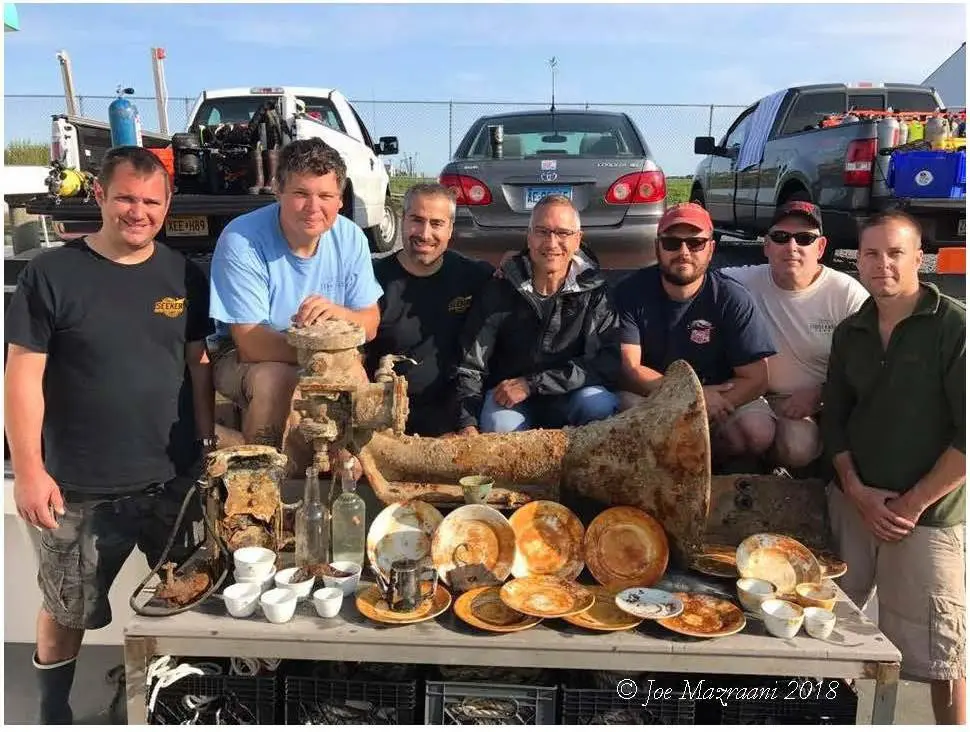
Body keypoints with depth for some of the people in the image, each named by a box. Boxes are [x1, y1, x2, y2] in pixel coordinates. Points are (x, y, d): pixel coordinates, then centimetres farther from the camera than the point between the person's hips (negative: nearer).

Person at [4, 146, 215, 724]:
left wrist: (214, 445, 4)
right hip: (79, 488, -3)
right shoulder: (52, 274, -9)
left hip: (172, 478, 3)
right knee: (67, 612, 15)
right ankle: (53, 713, 40)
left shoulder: (183, 275, 1)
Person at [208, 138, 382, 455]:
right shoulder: (241, 240, -21)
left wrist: (338, 313, -29)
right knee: (274, 379, -34)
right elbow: (250, 343, -24)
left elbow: (370, 325, -5)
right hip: (244, 357, -3)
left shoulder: (351, 238, -7)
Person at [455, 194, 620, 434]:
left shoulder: (595, 291, -7)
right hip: (506, 398, -1)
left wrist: (533, 384, -22)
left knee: (597, 403, -30)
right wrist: (468, 424, -20)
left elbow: (608, 362, -17)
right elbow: (471, 367, -4)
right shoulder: (499, 290, -5)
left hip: (569, 398, 1)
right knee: (500, 426, -33)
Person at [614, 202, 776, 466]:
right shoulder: (631, 291, -10)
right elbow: (627, 368, -17)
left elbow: (755, 379, -13)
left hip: (719, 393, 1)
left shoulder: (732, 298, -11)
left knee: (757, 432, -26)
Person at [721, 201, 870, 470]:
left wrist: (818, 393, -14)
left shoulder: (849, 294, -5)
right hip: (768, 398, -1)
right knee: (798, 442, -33)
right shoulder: (742, 283, -4)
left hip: (832, 402, 2)